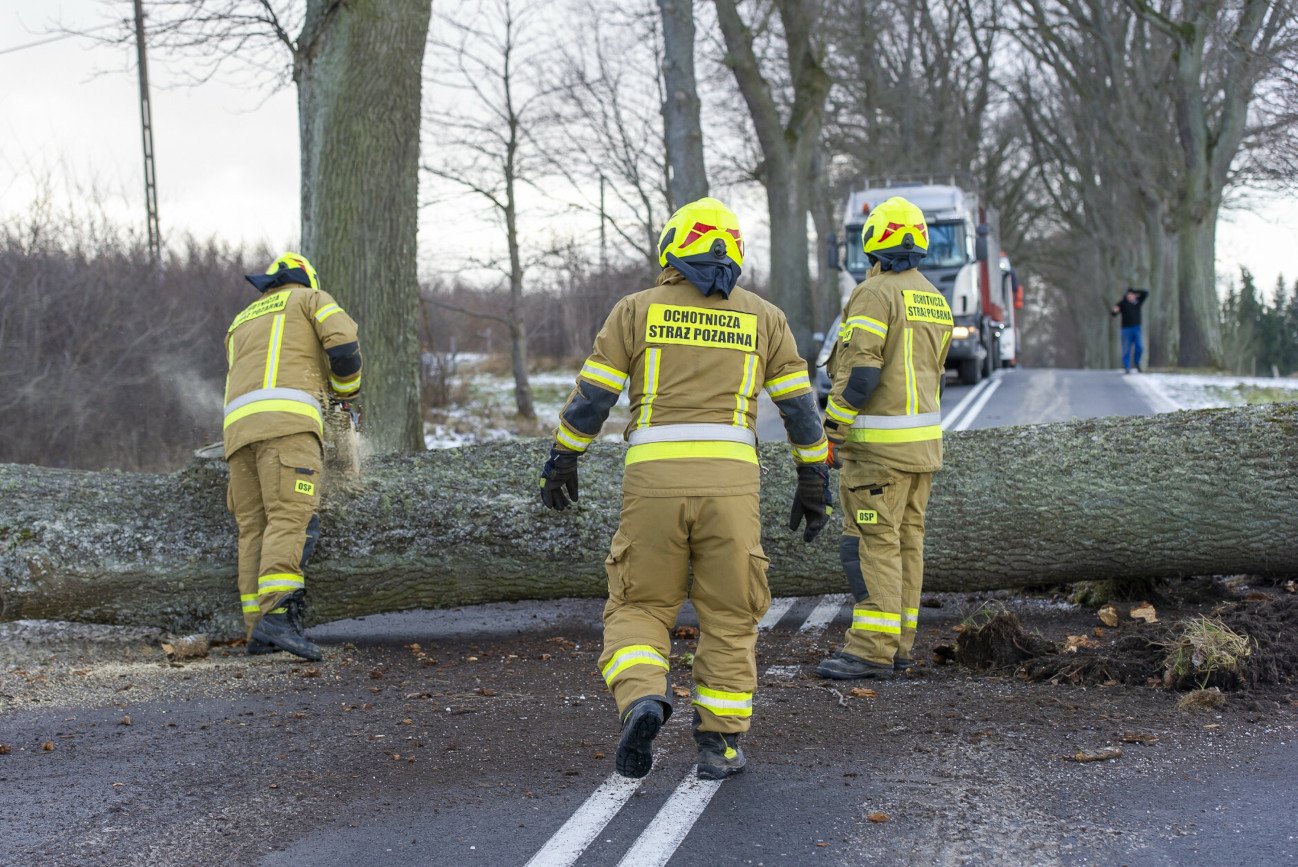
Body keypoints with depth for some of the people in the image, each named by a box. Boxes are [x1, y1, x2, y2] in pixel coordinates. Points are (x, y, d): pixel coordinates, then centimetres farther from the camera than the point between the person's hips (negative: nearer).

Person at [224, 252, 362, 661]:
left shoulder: (240, 325, 36)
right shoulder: (311, 298, 20)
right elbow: (344, 344, 2)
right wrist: (346, 387, 21)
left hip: (239, 426, 6)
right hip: (288, 421, -6)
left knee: (254, 528, 5)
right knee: (290, 519, -17)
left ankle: (258, 629, -3)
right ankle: (277, 616, -33)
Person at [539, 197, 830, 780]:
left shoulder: (638, 310, 7)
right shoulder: (762, 318, 12)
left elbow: (592, 395, 5)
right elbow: (799, 407, 11)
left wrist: (562, 460, 15)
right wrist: (813, 482, 18)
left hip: (654, 478, -1)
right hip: (730, 480, 1)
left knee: (639, 608, 11)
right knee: (729, 617, 12)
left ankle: (642, 700, -15)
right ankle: (719, 744, 12)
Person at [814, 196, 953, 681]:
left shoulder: (875, 293, -13)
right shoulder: (934, 300, 14)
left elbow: (858, 372, -20)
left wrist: (832, 432, -13)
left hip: (878, 442, -9)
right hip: (923, 441, 9)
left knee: (871, 541, -7)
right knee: (906, 540, 11)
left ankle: (872, 649, -8)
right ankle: (899, 646, 15)